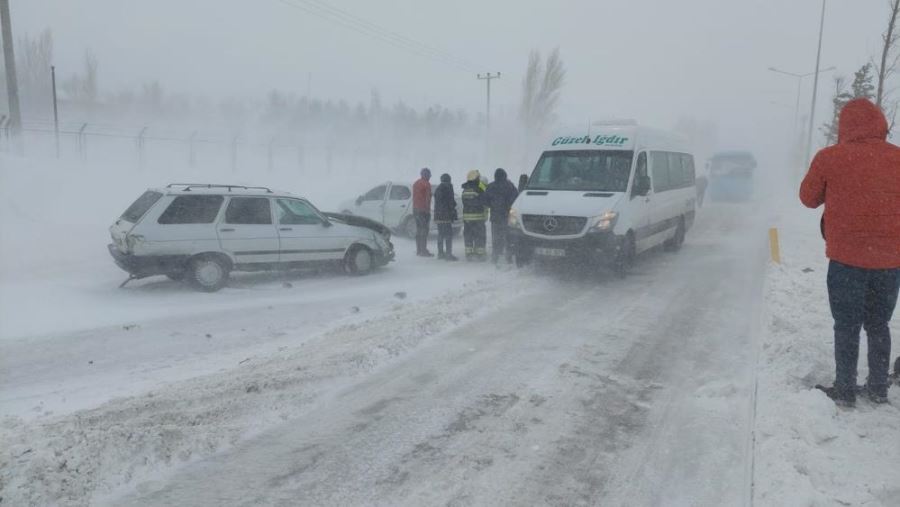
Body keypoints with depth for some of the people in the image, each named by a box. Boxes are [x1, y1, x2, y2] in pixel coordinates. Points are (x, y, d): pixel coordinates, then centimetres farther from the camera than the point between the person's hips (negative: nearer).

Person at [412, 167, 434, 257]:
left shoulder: (415, 183, 16)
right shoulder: (426, 184, -10)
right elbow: (428, 198, -15)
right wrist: (428, 209, -11)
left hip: (416, 209, 9)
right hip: (423, 210, -9)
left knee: (419, 230, 12)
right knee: (424, 230, -8)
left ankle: (419, 250, 15)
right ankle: (423, 251, -10)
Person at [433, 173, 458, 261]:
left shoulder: (437, 188, 17)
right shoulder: (448, 188, -8)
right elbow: (451, 203, -13)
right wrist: (454, 214, -9)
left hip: (438, 215, 8)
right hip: (446, 216, -8)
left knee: (441, 234, 15)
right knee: (448, 235, -8)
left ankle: (440, 253, 20)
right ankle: (448, 254, -13)